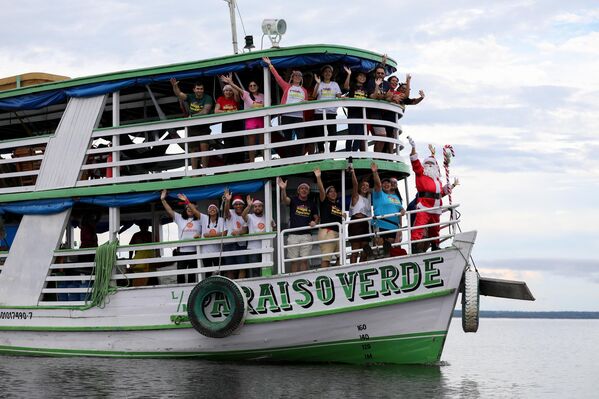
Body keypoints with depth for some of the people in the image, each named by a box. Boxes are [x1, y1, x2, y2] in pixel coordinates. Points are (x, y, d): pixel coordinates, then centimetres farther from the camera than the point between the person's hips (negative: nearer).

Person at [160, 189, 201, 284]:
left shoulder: (198, 219, 10)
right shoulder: (179, 218, 10)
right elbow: (169, 211, 4)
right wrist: (163, 200, -7)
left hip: (194, 251, -1)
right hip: (181, 251, 1)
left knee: (192, 275, 7)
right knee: (180, 275, -3)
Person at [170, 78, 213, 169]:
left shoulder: (207, 98, -6)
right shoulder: (191, 97, 5)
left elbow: (205, 111, -20)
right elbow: (179, 94, -7)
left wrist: (192, 116, -19)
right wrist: (175, 86, -26)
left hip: (204, 128, -3)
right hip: (192, 128, 4)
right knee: (194, 151, 6)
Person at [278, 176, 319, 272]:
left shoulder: (311, 204, 12)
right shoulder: (293, 200, 4)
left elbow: (316, 217, 21)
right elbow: (284, 200, -18)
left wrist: (314, 222, -4)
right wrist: (283, 189, -38)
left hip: (306, 235, 1)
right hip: (293, 235, -1)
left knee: (304, 260, -2)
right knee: (294, 260, 0)